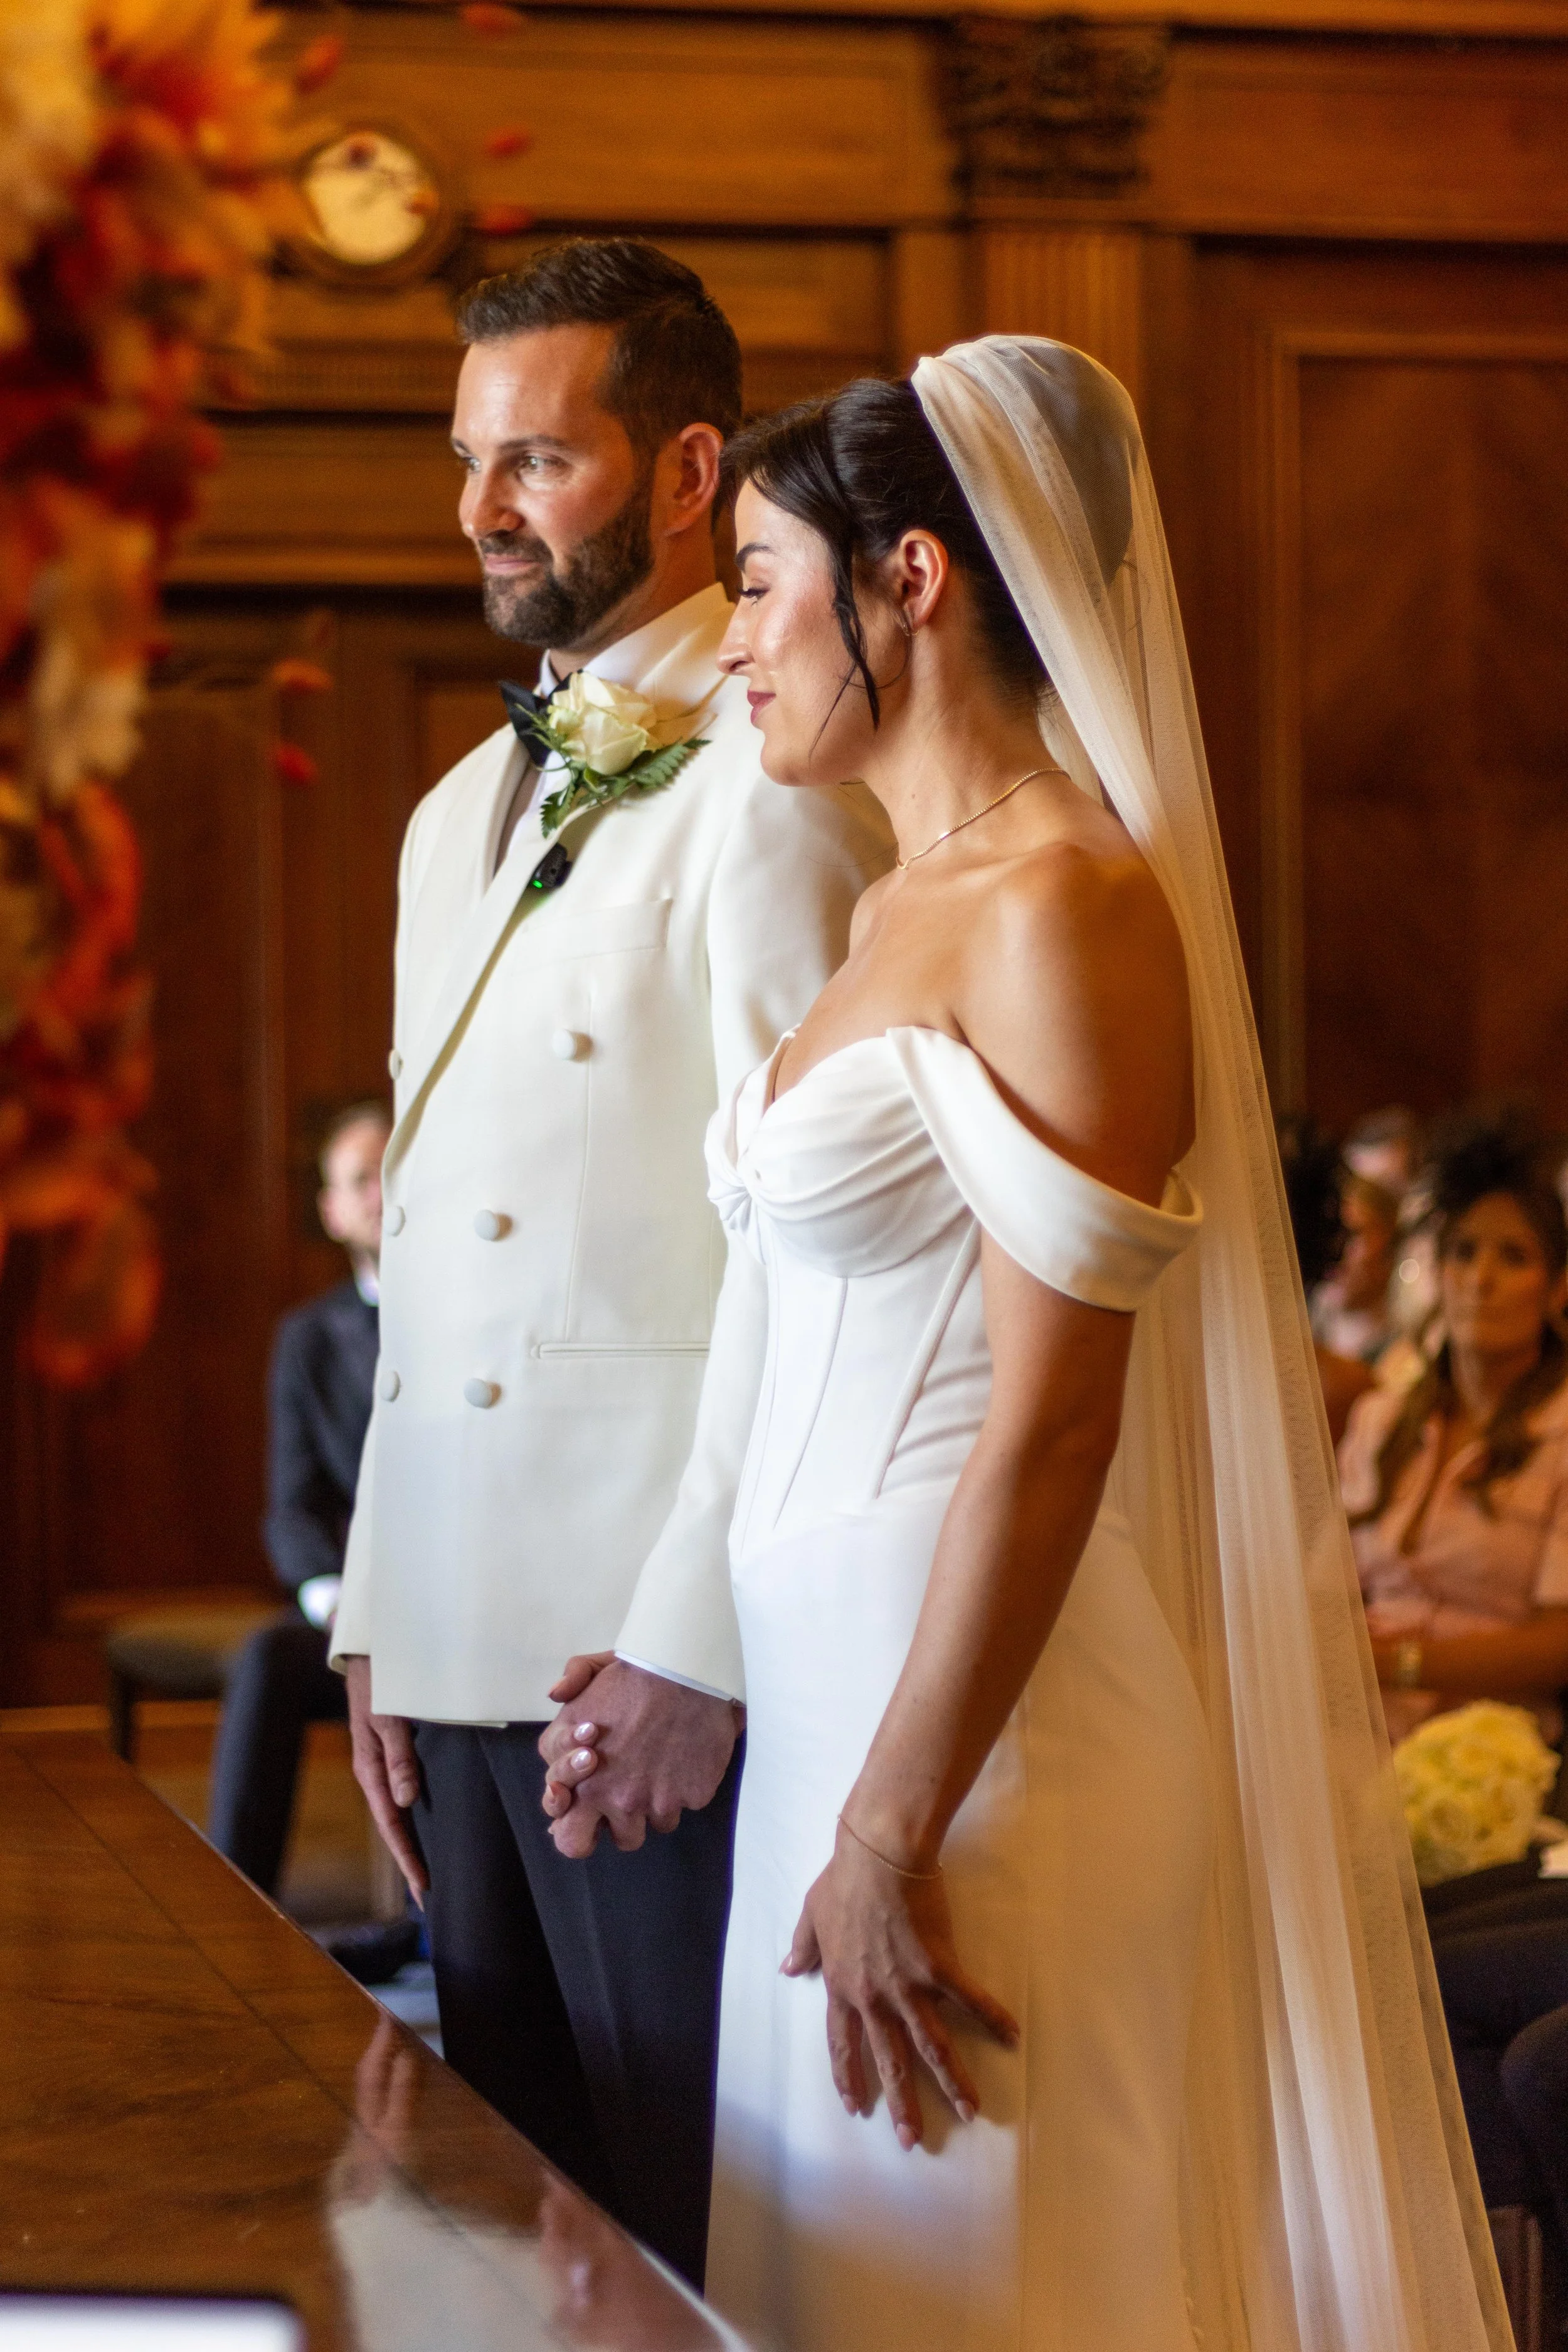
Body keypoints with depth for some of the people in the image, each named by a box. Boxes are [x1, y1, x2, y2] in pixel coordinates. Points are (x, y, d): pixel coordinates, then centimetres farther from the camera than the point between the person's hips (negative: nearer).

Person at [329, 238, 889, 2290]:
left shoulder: (772, 777, -8)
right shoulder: (456, 822, 20)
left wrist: (696, 1635, -18)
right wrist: (377, 1620, 14)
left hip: (663, 1646, -8)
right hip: (465, 1636, 8)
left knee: (696, 2217, -3)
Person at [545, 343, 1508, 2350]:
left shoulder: (1063, 907, -15)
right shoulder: (903, 906, 14)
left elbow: (1052, 1422, -20)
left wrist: (890, 1839, -20)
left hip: (984, 1713, -9)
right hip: (840, 1689, 9)